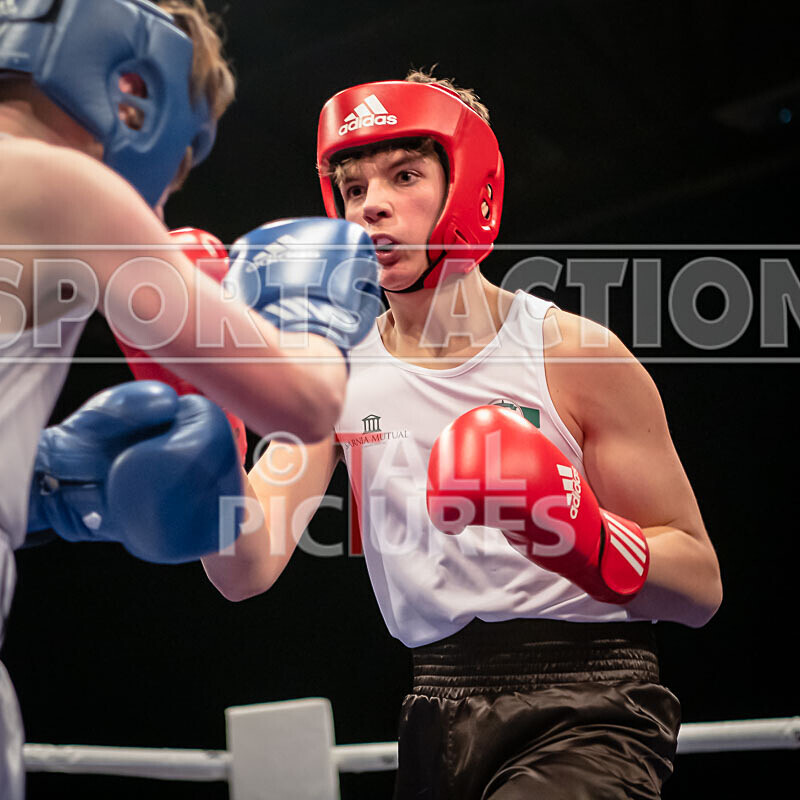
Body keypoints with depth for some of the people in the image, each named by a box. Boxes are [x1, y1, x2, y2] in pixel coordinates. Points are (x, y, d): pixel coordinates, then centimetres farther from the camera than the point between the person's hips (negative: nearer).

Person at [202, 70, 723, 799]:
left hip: (587, 709, -3)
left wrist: (584, 539, -24)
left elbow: (700, 590, -5)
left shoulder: (575, 355, -5)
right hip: (441, 713, 4)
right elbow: (245, 571, -7)